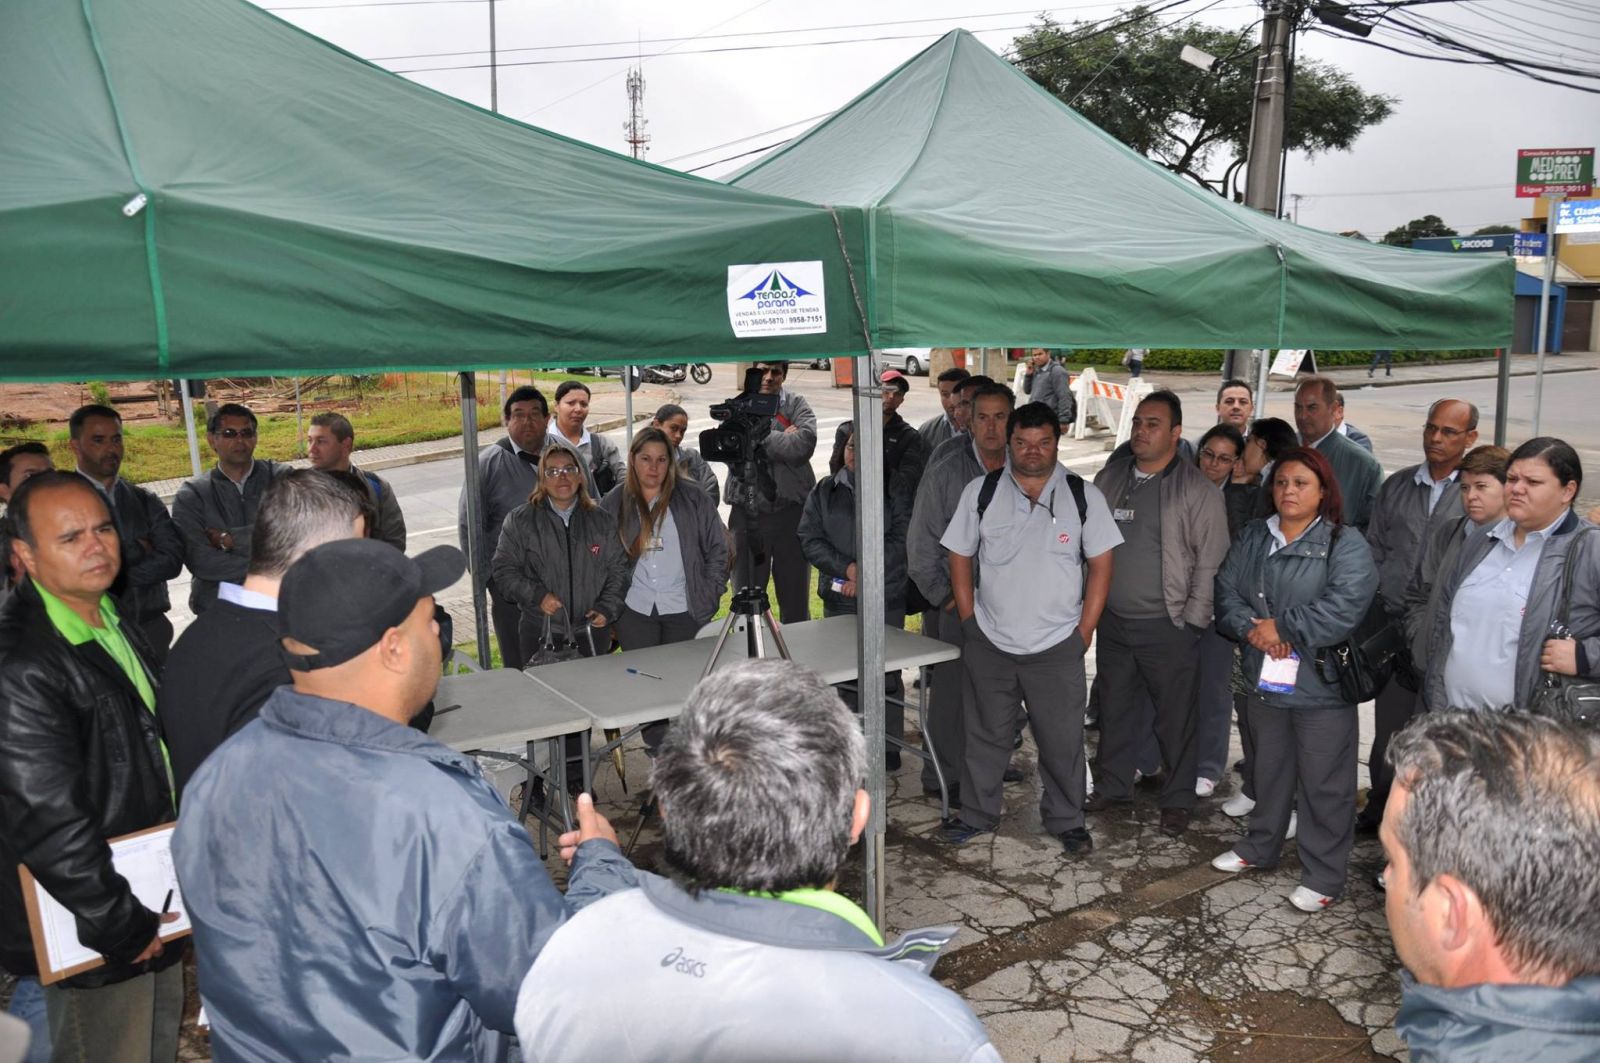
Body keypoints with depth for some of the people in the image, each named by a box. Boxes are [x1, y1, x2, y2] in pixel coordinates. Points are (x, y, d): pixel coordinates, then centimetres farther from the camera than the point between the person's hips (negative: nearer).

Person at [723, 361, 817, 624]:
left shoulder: (797, 405, 2)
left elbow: (804, 443, -17)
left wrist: (760, 436, -12)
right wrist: (783, 439, -12)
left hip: (791, 510, 0)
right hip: (747, 511, 1)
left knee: (795, 590, 11)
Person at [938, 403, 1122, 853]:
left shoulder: (1084, 496, -3)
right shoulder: (980, 492, -2)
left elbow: (1100, 566, 0)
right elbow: (960, 558, 4)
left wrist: (1083, 632, -3)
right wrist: (969, 622, 1)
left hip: (1057, 647, -1)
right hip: (990, 644, 1)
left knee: (1062, 739, 10)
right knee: (986, 734, 15)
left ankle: (1066, 820, 30)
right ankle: (977, 814, 33)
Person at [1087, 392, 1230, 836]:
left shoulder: (1197, 490, -8)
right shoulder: (1109, 478, 7)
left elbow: (1210, 561, -10)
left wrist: (1192, 622, -13)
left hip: (1168, 626, -5)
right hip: (1113, 620, 5)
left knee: (1175, 717, 4)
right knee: (1115, 708, 16)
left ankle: (1177, 800, 19)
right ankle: (1112, 787, 31)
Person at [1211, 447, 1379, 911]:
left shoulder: (1345, 544, -10)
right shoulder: (1253, 538, 9)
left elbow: (1344, 606, -23)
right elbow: (1226, 592, 2)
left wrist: (1281, 626, -18)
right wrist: (1253, 629, -15)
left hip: (1322, 685, -6)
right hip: (1266, 680, 6)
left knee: (1324, 784, 3)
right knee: (1268, 770, 22)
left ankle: (1323, 876, 17)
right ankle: (1260, 846, 40)